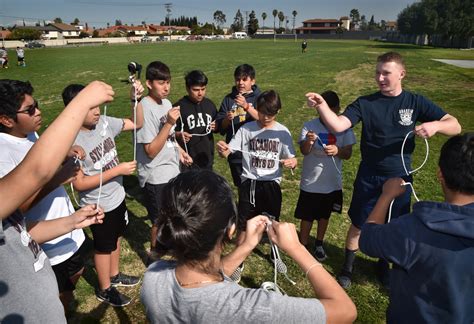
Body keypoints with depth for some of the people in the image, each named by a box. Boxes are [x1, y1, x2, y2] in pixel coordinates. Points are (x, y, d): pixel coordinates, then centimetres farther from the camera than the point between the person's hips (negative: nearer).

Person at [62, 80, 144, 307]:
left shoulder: (104, 123, -10)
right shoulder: (71, 142, -26)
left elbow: (137, 124, 2)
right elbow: (79, 184, -25)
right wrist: (118, 170, -25)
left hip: (117, 197, 6)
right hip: (99, 206, -6)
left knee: (115, 238, 25)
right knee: (104, 247, 15)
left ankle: (114, 275, 51)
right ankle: (104, 289, 41)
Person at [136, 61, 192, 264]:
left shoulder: (166, 103, 4)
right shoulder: (145, 108, -22)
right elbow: (151, 151, -24)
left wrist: (180, 151, 7)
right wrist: (168, 123, -29)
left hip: (171, 170, 8)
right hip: (156, 176, -8)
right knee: (159, 221, 10)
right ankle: (155, 255, 34)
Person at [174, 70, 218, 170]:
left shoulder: (210, 104, 6)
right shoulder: (179, 107, -11)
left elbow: (217, 126, 17)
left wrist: (215, 127, -5)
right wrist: (179, 135, -28)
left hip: (207, 159, 6)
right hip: (188, 161, -5)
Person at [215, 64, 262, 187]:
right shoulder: (229, 99, 6)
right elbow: (220, 127, 4)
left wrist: (246, 106, -31)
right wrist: (227, 120, -17)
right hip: (235, 153, 3)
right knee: (241, 186, 16)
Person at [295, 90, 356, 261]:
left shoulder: (344, 127, -6)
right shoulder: (310, 125, -12)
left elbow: (348, 154, -7)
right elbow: (304, 151, -19)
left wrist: (338, 150, -29)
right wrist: (308, 142, -42)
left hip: (332, 183, 3)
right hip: (310, 182, -3)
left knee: (324, 215, 21)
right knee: (307, 216, 9)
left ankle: (319, 244, 42)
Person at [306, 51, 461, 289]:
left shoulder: (415, 102, -4)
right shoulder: (365, 103, -9)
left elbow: (455, 126, -6)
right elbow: (337, 126, -23)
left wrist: (435, 125, -28)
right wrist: (321, 105, -40)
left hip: (400, 178, 2)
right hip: (369, 178, -1)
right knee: (358, 225, 12)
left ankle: (383, 263, 44)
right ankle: (348, 266, 35)